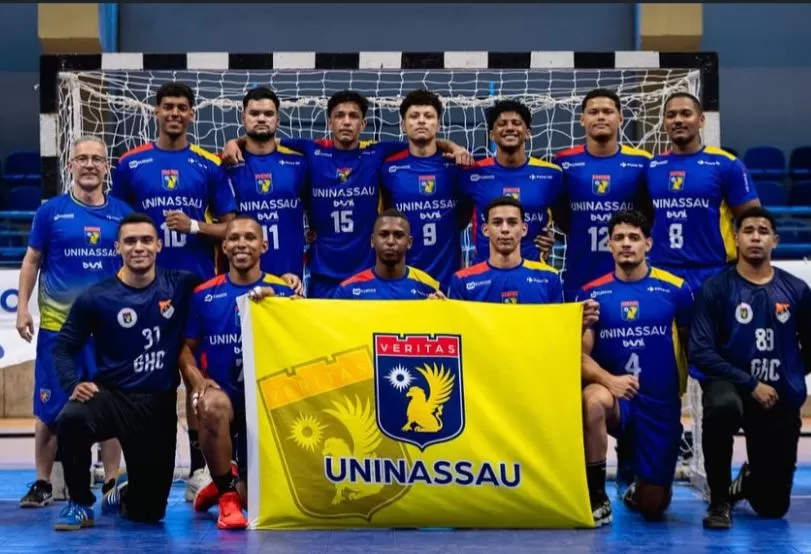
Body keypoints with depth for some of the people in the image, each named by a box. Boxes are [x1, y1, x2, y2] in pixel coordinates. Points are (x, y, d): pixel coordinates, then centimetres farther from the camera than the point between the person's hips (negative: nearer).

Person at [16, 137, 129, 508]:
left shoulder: (122, 212, 5)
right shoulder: (51, 211, 2)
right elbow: (32, 260, 7)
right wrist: (23, 306, -2)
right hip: (58, 323, -1)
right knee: (50, 408, 3)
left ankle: (112, 483, 12)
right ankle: (44, 483, 16)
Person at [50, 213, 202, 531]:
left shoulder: (180, 286, 0)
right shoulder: (96, 298, -5)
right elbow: (63, 347, -1)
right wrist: (74, 385, -19)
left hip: (160, 405, 2)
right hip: (112, 396, -2)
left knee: (149, 512, 7)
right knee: (71, 419, -38)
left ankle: (123, 493, 47)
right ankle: (80, 504, -12)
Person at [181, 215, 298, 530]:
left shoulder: (282, 292, 0)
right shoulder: (204, 294, 3)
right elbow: (186, 347, 5)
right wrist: (198, 380, -16)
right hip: (223, 398, -1)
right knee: (213, 404, -40)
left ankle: (230, 486, 42)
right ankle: (226, 493, -18)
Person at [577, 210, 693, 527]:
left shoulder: (675, 289, -2)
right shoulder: (592, 292, -2)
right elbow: (581, 354, -8)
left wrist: (682, 386, 6)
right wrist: (608, 380, -25)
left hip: (660, 404, 1)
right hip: (613, 395, -1)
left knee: (653, 506, 2)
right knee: (594, 401, -39)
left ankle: (638, 491, 43)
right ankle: (596, 499, -20)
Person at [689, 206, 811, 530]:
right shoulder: (716, 288, -6)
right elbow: (700, 351, -13)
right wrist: (751, 385, -18)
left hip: (780, 399, 2)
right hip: (731, 385, -2)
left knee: (772, 506, 3)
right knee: (723, 407, -41)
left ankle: (746, 483, 43)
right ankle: (719, 499, -18)